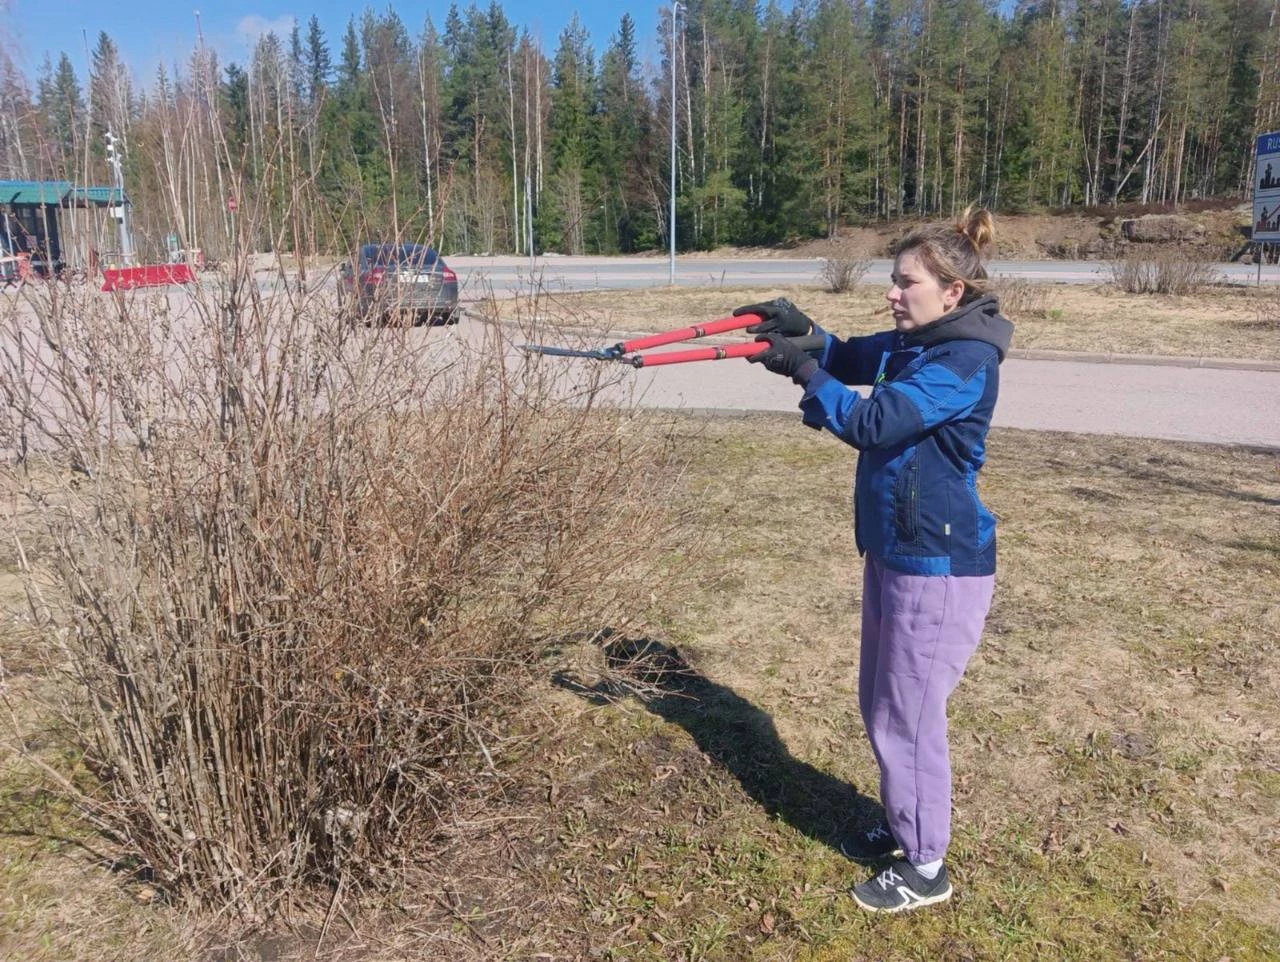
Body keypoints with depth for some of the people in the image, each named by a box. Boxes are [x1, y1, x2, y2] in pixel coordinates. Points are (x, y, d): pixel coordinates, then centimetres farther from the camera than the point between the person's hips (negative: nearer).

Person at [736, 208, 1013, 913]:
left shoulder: (965, 362, -21)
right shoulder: (910, 344, 7)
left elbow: (870, 422, -27)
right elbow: (848, 358, 17)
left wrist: (802, 369, -17)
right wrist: (801, 331, -3)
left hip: (938, 567, -9)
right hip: (892, 551, 9)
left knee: (908, 716, 3)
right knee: (879, 704, 20)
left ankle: (926, 868, 23)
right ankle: (903, 828, 40)